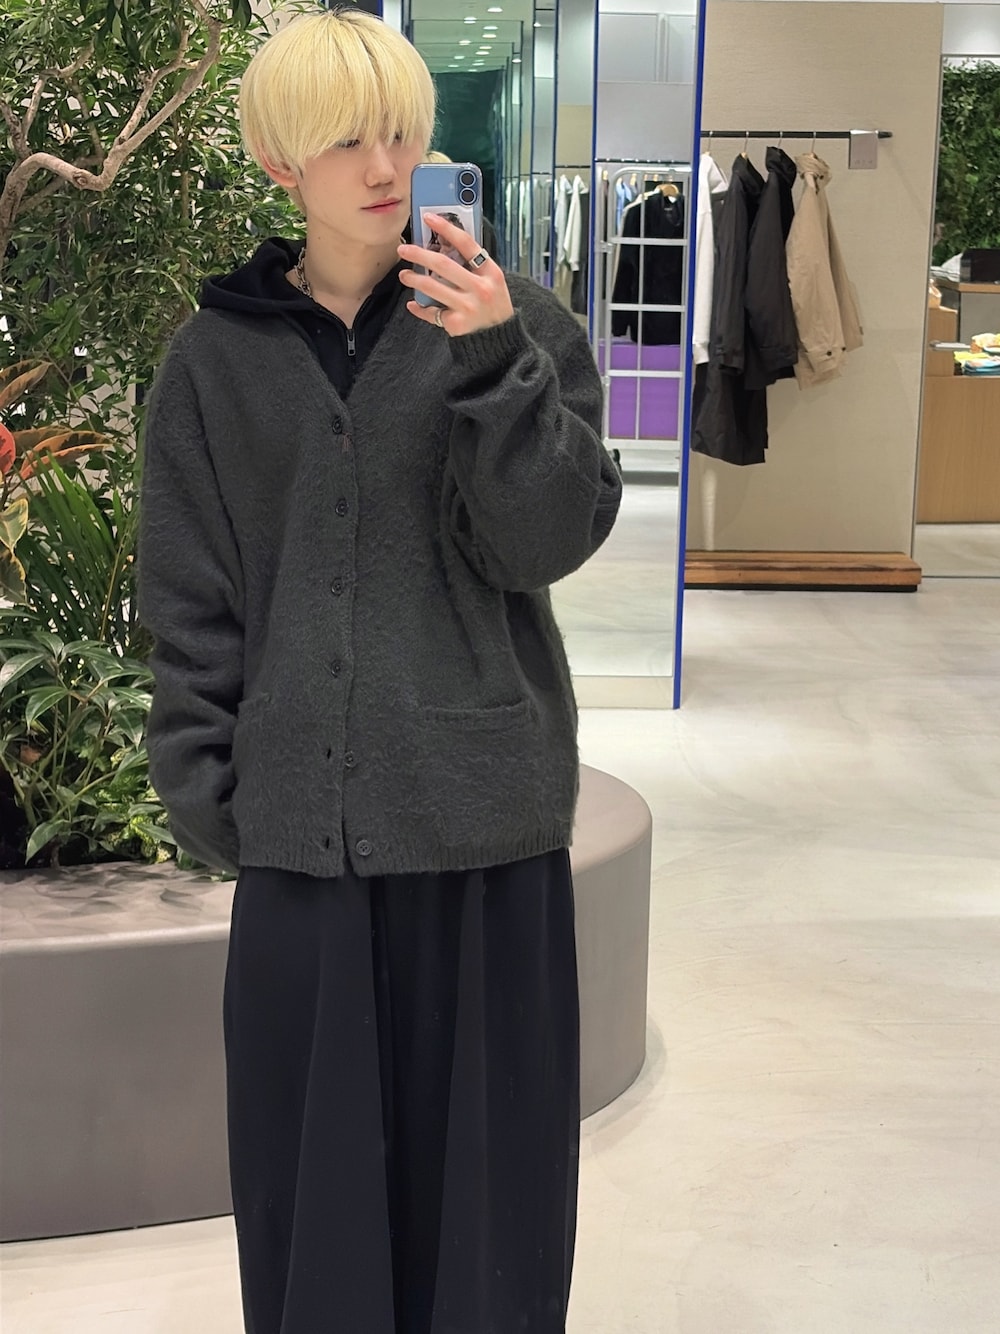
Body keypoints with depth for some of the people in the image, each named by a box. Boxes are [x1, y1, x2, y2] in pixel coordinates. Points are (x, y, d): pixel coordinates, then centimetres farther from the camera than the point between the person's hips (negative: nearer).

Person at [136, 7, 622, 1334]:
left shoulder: (518, 322, 1)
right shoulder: (219, 355, 4)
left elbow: (552, 539, -6)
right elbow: (189, 601, 6)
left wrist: (497, 364, -19)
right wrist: (207, 796, 0)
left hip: (486, 808, 0)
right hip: (300, 816, 1)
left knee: (483, 1123, 9)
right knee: (314, 1143, 8)